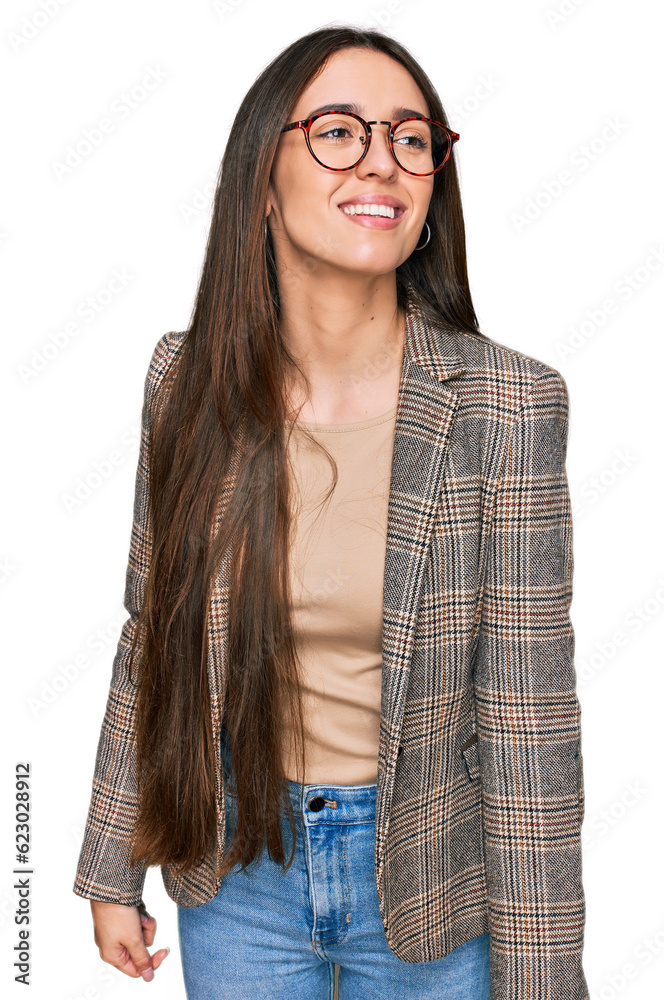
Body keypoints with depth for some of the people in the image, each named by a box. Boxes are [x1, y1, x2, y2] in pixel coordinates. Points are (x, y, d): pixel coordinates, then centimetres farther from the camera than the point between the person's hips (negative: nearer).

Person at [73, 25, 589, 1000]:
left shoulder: (508, 406, -17)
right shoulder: (189, 383, -9)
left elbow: (528, 716, -13)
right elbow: (151, 639, 1)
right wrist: (113, 870, 7)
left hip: (431, 879, -1)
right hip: (235, 864, 2)